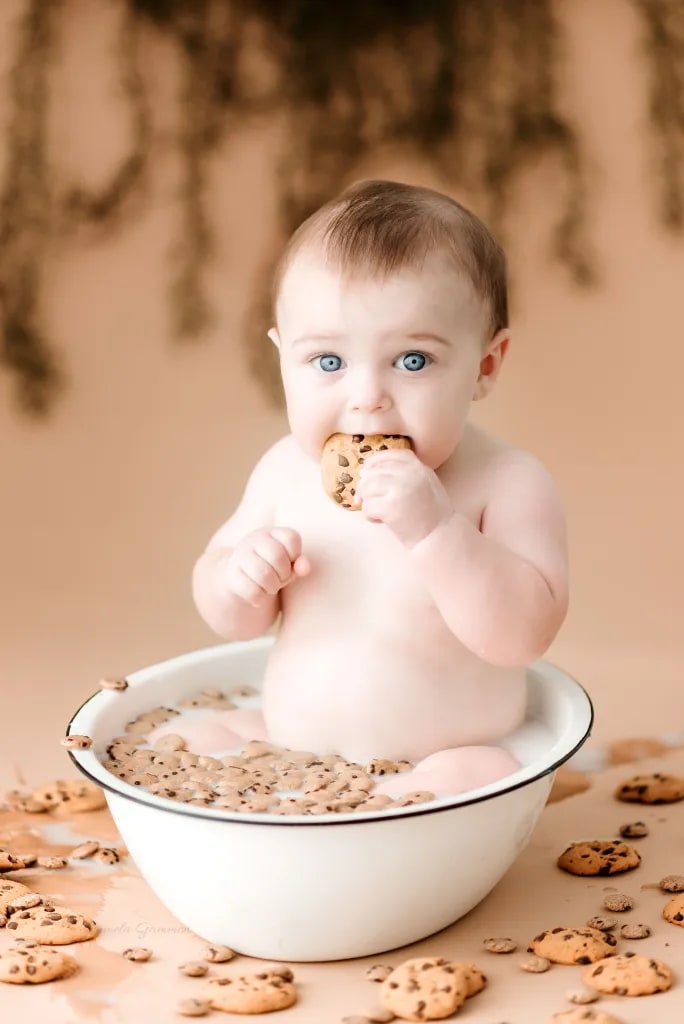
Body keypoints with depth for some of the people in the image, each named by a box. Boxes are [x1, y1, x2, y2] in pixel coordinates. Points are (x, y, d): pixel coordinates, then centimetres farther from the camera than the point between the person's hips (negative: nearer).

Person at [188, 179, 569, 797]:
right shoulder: (287, 470, 0)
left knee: (479, 775, -34)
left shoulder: (508, 484, -14)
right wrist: (236, 579, -15)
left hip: (439, 766, -5)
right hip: (289, 754, 5)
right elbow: (236, 623, 10)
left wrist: (434, 528, -36)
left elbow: (523, 635, -26)